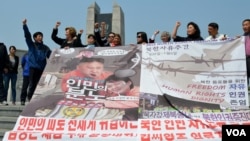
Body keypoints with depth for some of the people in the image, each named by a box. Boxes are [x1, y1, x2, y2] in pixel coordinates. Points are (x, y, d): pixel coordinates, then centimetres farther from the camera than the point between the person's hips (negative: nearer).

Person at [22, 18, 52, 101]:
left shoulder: (45, 48, 15)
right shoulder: (31, 45, 8)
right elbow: (27, 35, -5)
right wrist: (24, 25, -16)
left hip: (42, 69, 3)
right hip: (33, 68, -2)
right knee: (32, 85, -3)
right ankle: (30, 99, 4)